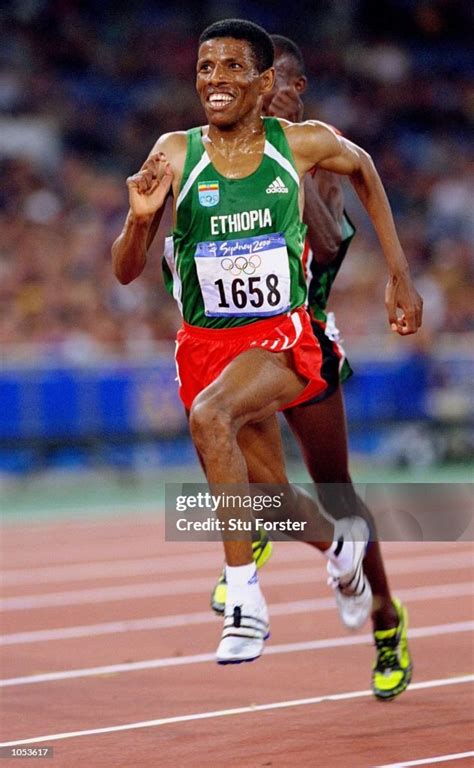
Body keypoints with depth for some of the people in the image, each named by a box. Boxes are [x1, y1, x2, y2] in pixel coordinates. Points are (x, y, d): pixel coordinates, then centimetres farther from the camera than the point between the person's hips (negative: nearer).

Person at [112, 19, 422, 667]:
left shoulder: (303, 145, -7)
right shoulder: (176, 153, -7)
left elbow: (362, 169, 17)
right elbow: (126, 272, -6)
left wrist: (400, 273, 16)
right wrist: (140, 217, -28)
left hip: (282, 336, -3)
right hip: (205, 343, 3)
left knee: (210, 416, -34)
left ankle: (245, 600, -30)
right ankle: (340, 538, 51)